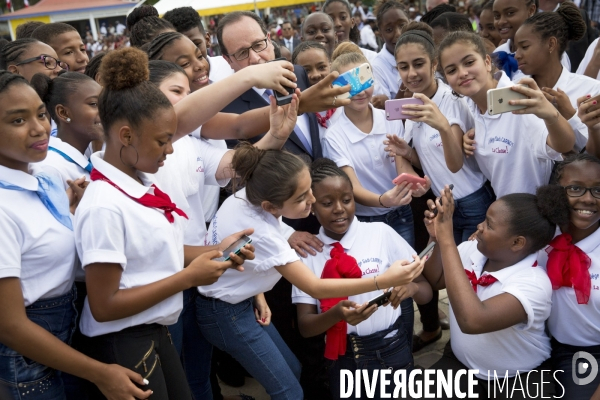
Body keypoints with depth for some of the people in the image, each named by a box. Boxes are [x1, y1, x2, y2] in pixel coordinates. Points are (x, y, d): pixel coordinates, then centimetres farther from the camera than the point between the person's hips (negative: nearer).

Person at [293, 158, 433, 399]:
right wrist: (337, 313, -27)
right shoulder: (308, 251, -5)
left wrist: (411, 287, -28)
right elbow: (305, 326, -6)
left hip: (391, 351, -1)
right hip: (342, 359, 1)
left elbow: (426, 292, -4)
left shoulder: (381, 233, -8)